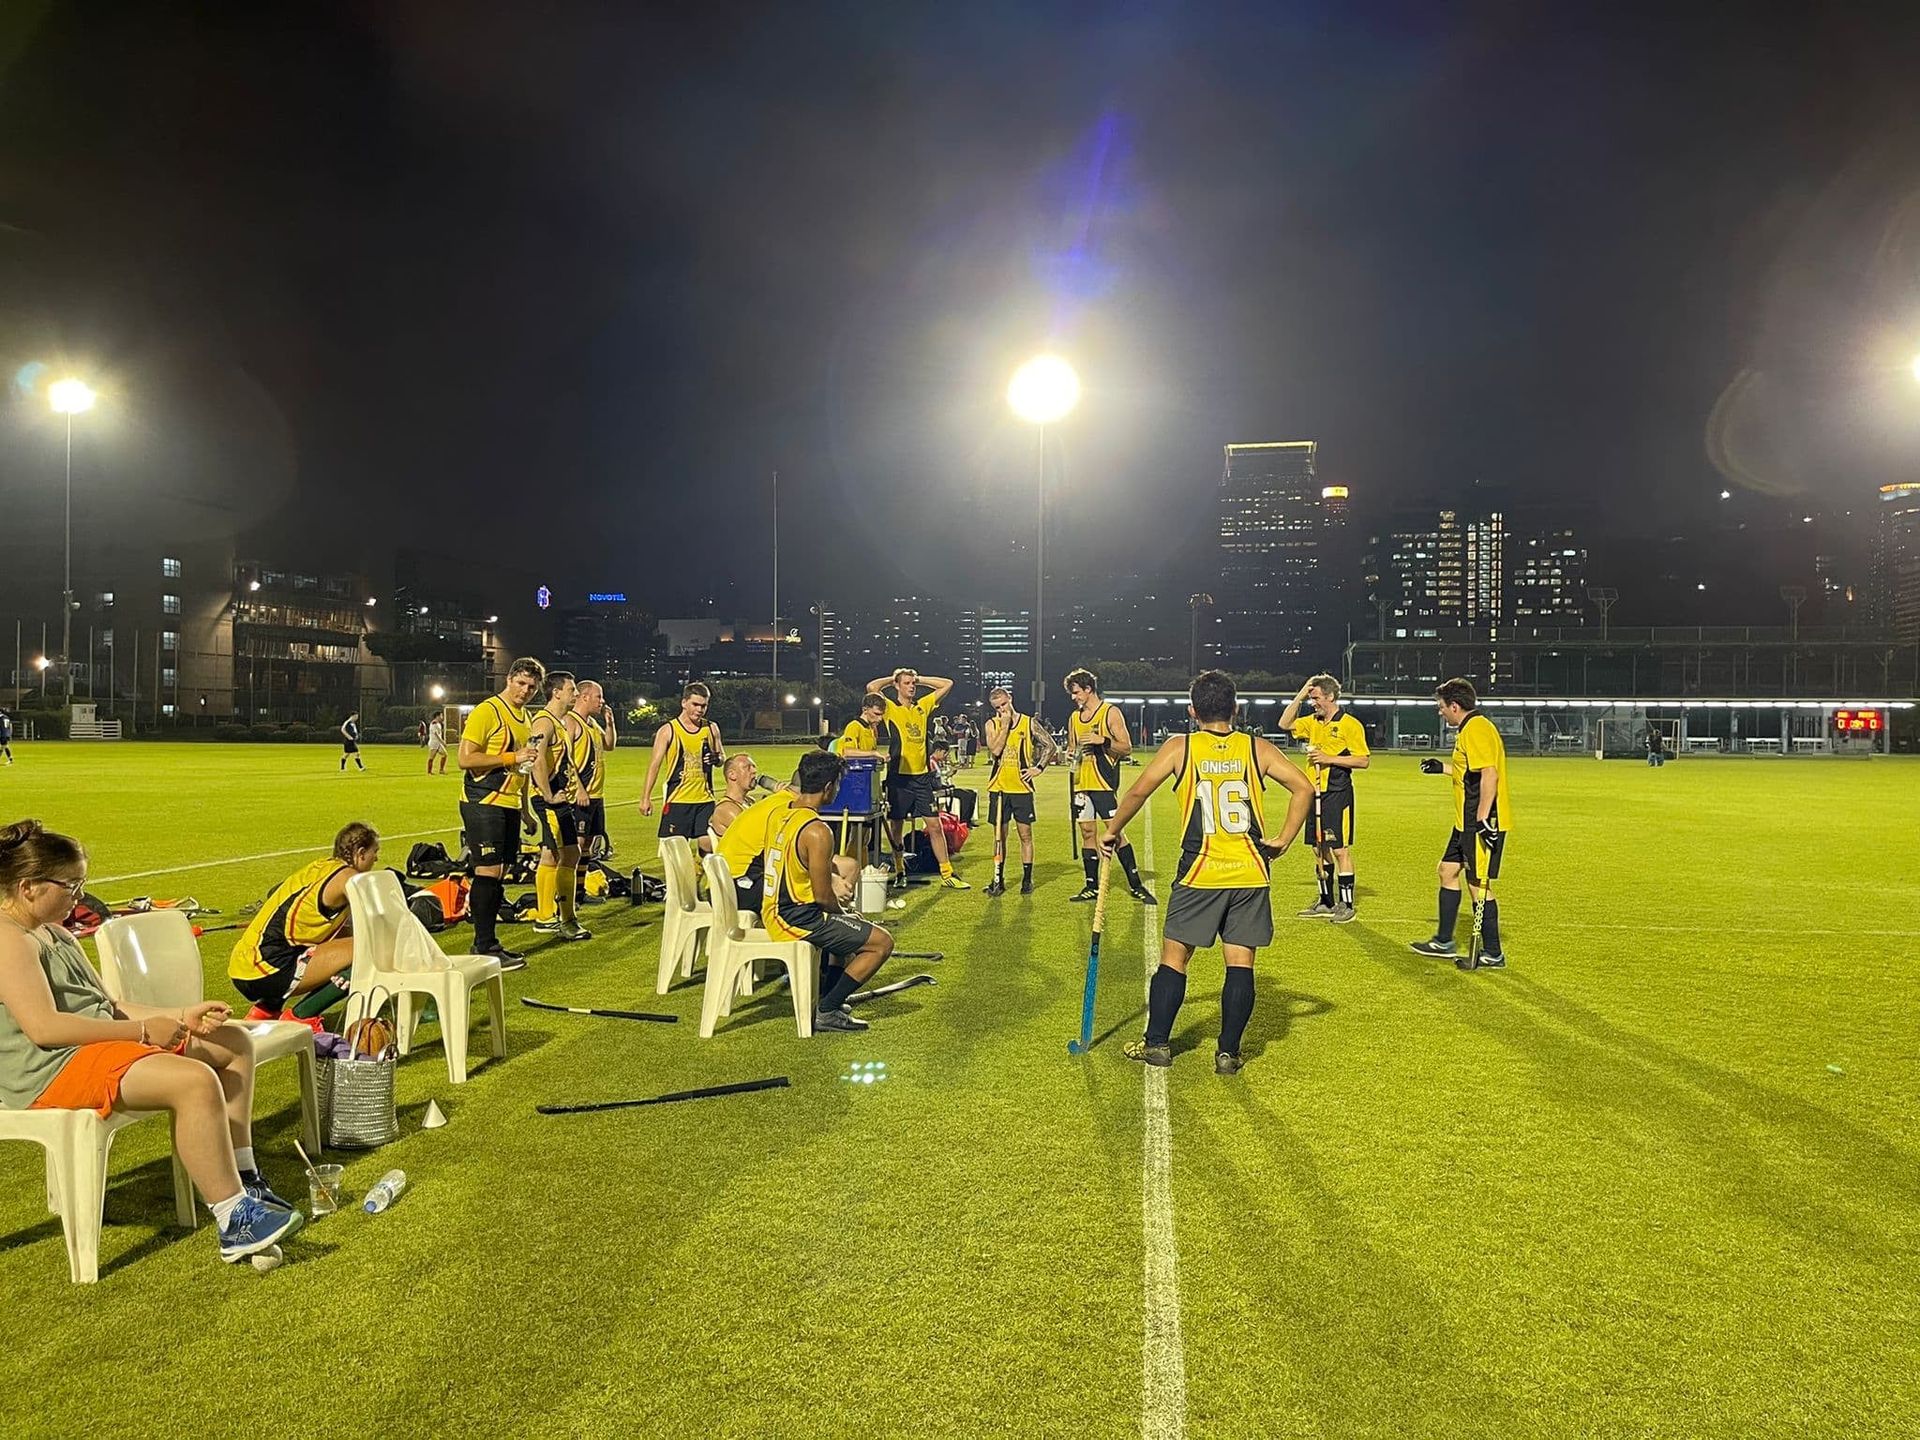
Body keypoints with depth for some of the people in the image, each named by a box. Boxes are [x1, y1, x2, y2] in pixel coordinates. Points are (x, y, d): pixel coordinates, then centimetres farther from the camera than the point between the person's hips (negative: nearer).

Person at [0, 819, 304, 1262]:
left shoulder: (55, 934, 20)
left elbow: (106, 1006, 18)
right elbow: (42, 1026, -24)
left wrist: (179, 1016, 3)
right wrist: (142, 1030, -20)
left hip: (99, 1043, 11)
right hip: (50, 1070, -11)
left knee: (233, 1042, 11)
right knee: (195, 1080, -32)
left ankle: (243, 1179, 6)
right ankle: (236, 1224, -28)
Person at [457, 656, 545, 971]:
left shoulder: (526, 720, 16)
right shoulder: (486, 712, -10)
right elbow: (464, 759, -17)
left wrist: (525, 811, 24)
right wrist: (512, 757, -18)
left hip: (509, 805, 8)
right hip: (482, 803, -8)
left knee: (499, 876, 10)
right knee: (488, 872, -9)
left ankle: (487, 943, 18)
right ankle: (484, 948, -3)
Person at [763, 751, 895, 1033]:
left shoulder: (780, 814, 5)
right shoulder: (817, 831, -22)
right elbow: (823, 897, -20)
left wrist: (836, 904, 17)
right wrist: (844, 912, 1)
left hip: (773, 913, 10)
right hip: (797, 921, -10)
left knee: (845, 925, 33)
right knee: (882, 943, -4)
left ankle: (829, 997, 32)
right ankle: (827, 1011, -1)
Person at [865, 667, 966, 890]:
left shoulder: (923, 706, 11)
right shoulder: (891, 708, -2)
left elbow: (947, 684, 16)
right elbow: (871, 687, -18)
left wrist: (920, 679, 11)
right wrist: (892, 678, -1)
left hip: (923, 776, 4)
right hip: (899, 777, -4)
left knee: (935, 826, 4)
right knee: (896, 827, 6)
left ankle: (947, 874, 9)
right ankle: (899, 873, 20)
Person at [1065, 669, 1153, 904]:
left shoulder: (1111, 713, -4)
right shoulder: (1074, 717, 14)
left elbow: (1127, 748, -7)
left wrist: (1103, 740, -22)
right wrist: (1071, 754, 1)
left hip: (1104, 782, -6)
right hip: (1082, 783, 6)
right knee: (1087, 832, 8)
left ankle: (1135, 885, -2)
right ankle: (1092, 886, 16)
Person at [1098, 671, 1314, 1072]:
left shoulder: (1179, 748, 0)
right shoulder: (1257, 748, 4)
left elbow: (1138, 791, -5)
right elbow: (1304, 788, -2)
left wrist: (1113, 830, 9)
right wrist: (1283, 839, 2)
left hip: (1199, 873, -1)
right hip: (1250, 873, 2)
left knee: (1174, 957, 10)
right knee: (1240, 963, 7)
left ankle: (1156, 1043, 17)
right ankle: (1228, 1052, 11)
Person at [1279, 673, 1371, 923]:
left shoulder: (1349, 724, -8)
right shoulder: (1313, 722, 12)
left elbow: (1364, 760, -10)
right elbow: (1285, 724, 16)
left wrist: (1330, 758, -17)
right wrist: (1299, 696, 9)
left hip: (1337, 794, -7)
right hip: (1315, 793, 7)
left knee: (1340, 850, -4)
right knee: (1319, 850, 12)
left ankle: (1346, 905, 5)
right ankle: (1326, 903, 22)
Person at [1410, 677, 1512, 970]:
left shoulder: (1475, 729, -17)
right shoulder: (1471, 728, 15)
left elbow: (1489, 774, -27)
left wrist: (1482, 819, -29)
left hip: (1481, 822, -11)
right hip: (1466, 822, 11)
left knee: (1478, 885, -4)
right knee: (1448, 871, 17)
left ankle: (1493, 955, 7)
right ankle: (1443, 941, 27)